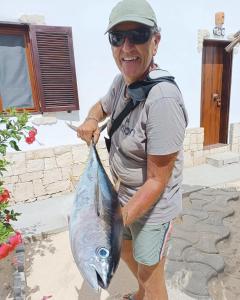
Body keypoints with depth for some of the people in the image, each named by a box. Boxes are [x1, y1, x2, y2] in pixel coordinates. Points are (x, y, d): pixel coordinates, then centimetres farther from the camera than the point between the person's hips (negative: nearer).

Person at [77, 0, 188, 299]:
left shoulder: (162, 99, -32)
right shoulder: (122, 80, -6)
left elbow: (157, 182, -26)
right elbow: (101, 105, 14)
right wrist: (91, 120, -8)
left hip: (153, 206, -9)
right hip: (126, 194, 9)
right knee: (124, 250, 33)